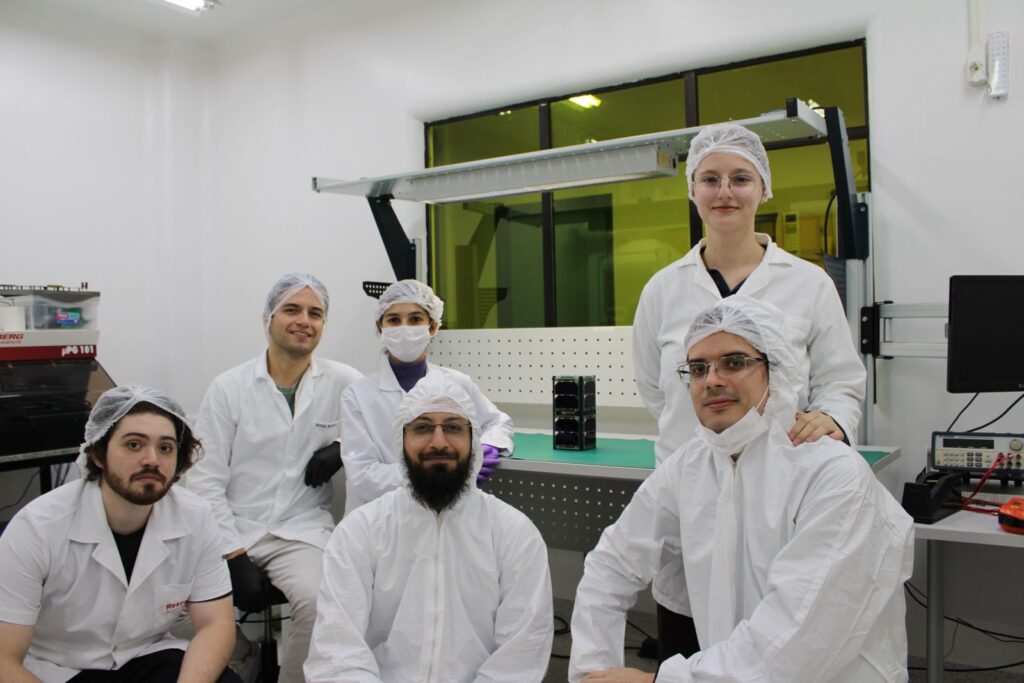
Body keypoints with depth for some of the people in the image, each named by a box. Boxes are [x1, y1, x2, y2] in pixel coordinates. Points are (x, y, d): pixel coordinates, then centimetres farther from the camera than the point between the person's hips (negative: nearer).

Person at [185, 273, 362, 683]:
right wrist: (234, 556, -11)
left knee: (321, 605, -28)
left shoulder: (344, 383, 1)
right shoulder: (227, 388, 1)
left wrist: (345, 448, -6)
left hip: (302, 532, 0)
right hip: (229, 532, 0)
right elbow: (205, 481, -2)